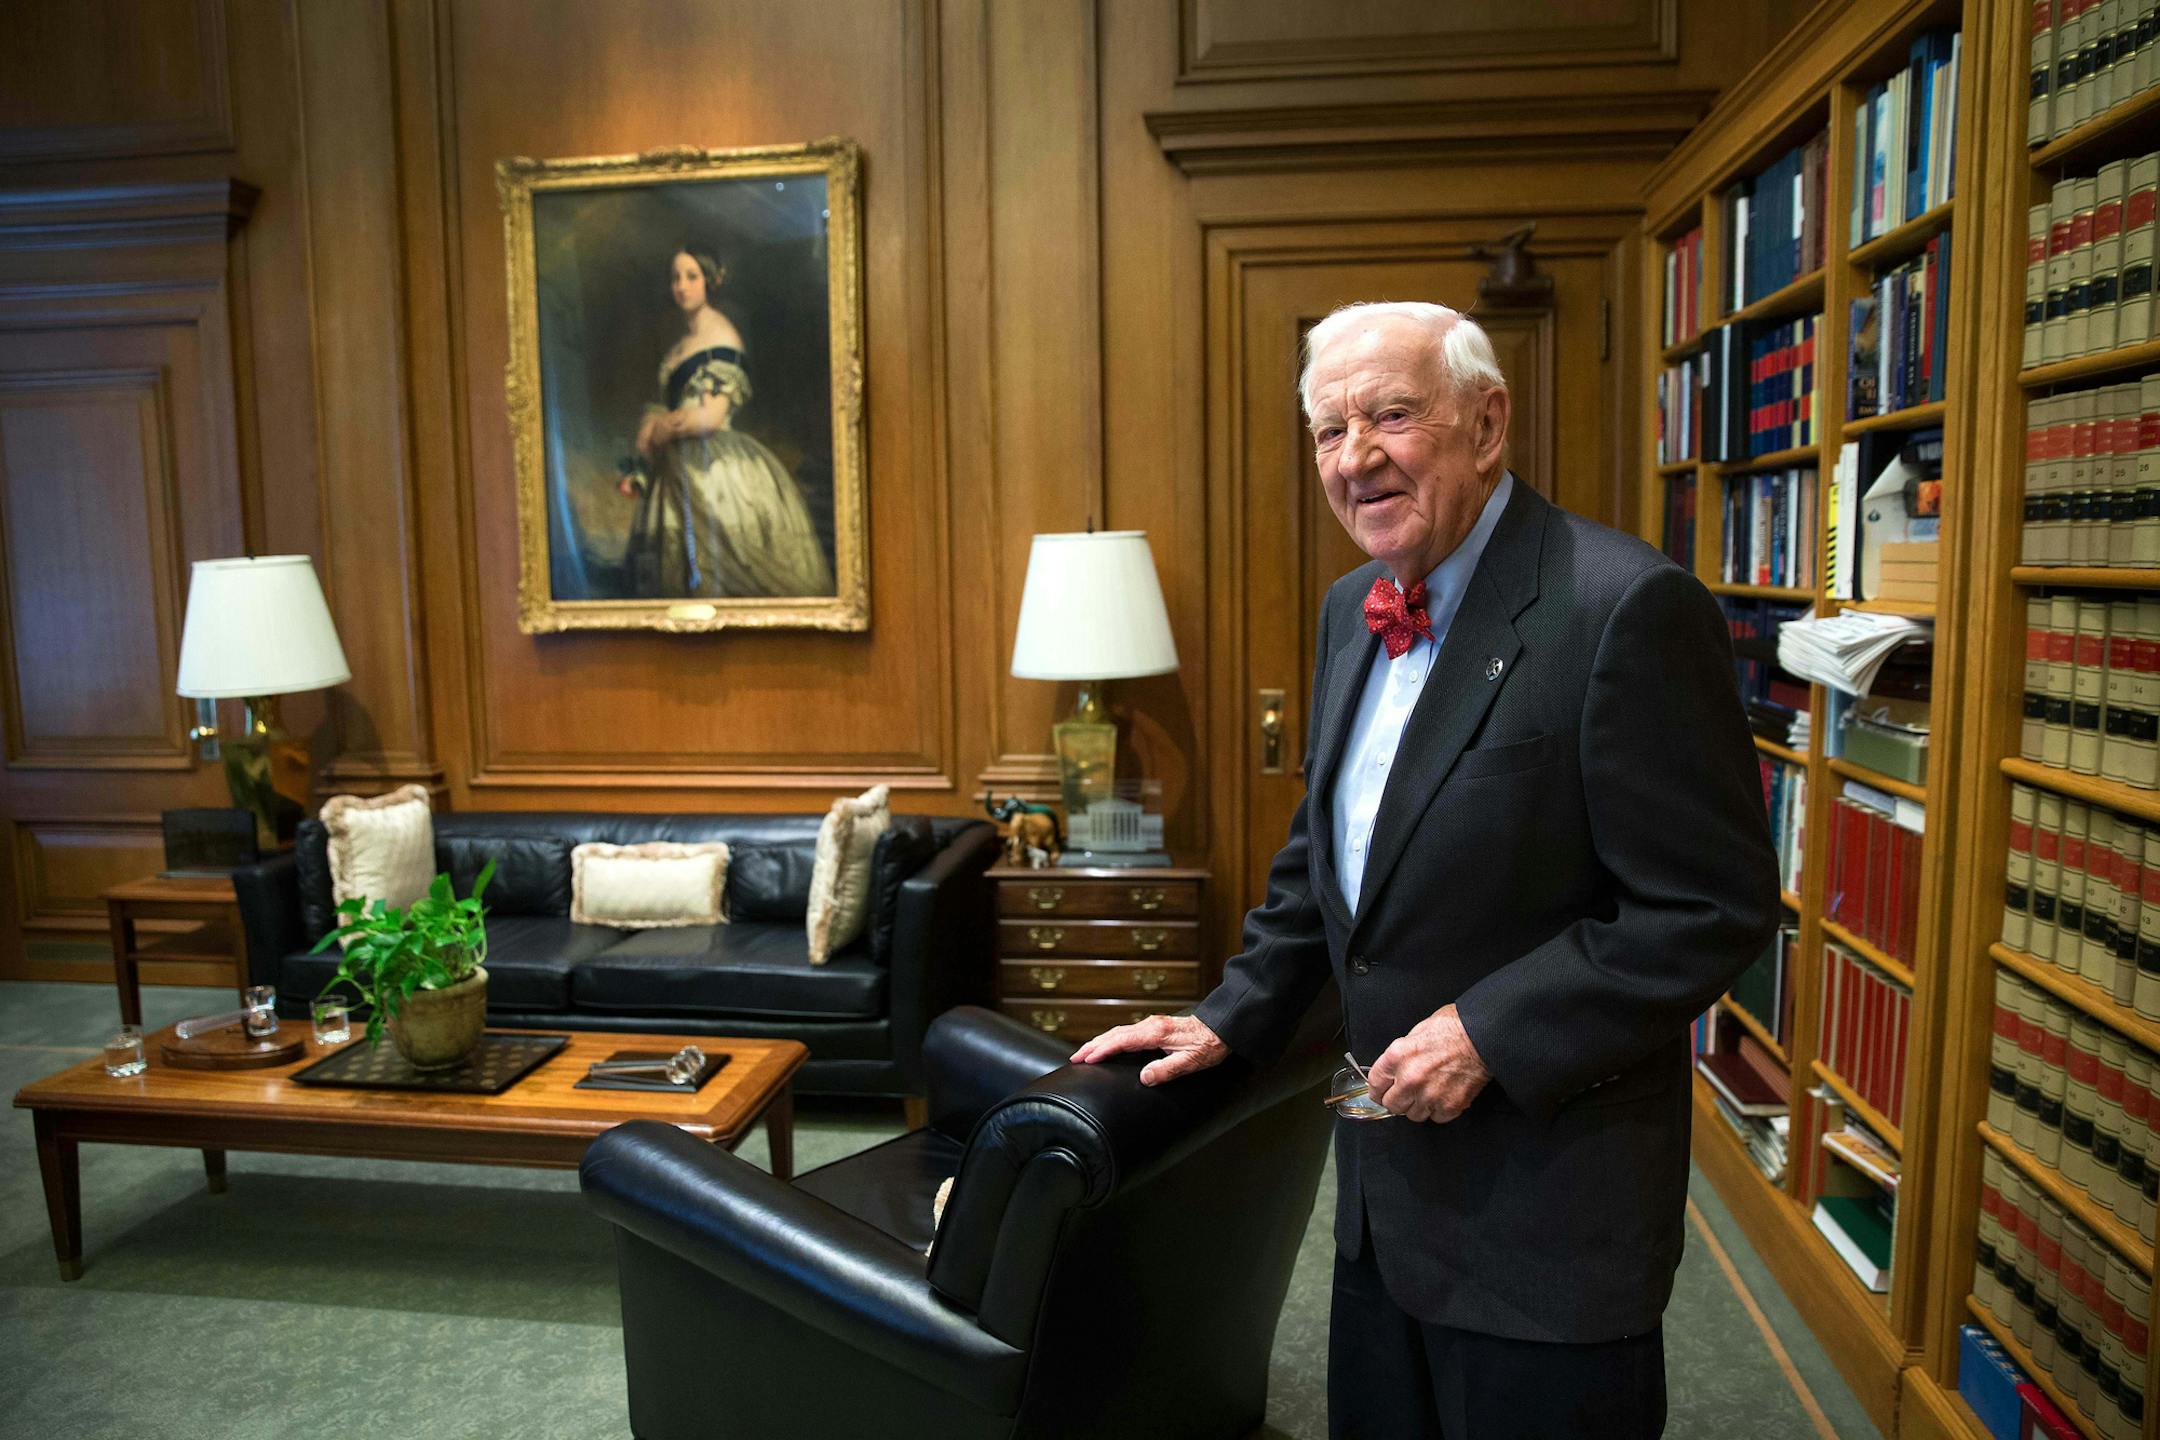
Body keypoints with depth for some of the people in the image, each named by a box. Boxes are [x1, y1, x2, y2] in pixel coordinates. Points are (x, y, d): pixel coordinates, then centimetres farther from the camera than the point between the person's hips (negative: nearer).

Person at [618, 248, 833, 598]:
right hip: (682, 466, 8)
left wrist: (657, 431, -1)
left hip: (715, 466, -8)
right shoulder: (682, 345, 17)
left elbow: (710, 417, -16)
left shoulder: (720, 336, -8)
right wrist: (640, 472, 9)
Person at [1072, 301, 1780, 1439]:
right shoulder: (1353, 610, 5)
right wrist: (1233, 1019, 9)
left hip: (1549, 1197, -7)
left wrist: (1491, 1034, -22)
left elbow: (1717, 906, -20)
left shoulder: (1627, 608, -21)